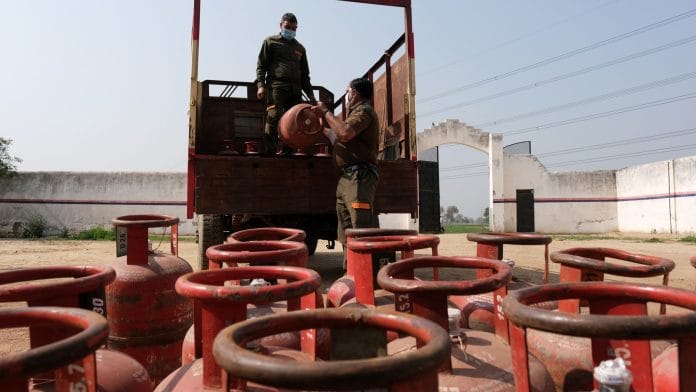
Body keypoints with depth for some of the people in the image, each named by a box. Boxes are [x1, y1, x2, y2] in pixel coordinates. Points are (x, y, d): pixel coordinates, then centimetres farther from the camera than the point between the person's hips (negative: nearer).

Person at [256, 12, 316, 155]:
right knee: (273, 118, -19)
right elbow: (261, 65, 7)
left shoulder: (300, 48, 28)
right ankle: (269, 152, -21)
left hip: (295, 90, 5)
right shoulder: (270, 42, 16)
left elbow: (305, 75, 28)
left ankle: (288, 152, -2)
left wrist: (310, 95, 16)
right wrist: (261, 85, -9)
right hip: (276, 86, -5)